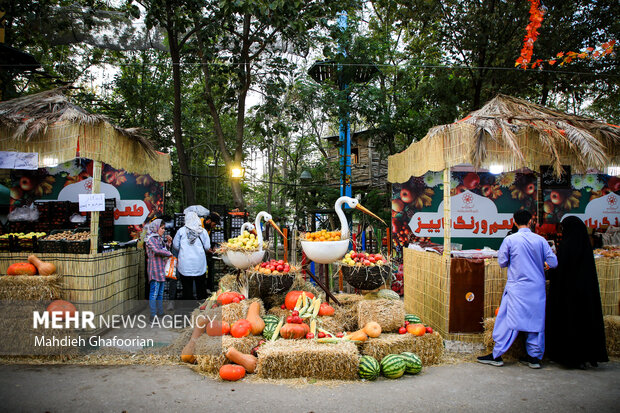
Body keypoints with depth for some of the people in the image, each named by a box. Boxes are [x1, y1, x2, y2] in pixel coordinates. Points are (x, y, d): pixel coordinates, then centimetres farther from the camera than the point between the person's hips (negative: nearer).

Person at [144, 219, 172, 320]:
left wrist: (168, 242, 8)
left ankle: (160, 313, 23)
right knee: (154, 292, -7)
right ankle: (153, 315, -4)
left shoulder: (159, 238, 18)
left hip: (161, 268, 9)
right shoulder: (151, 238, -10)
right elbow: (157, 250, -23)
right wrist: (169, 253, -12)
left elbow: (163, 248, 24)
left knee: (160, 293, 15)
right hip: (155, 268, -9)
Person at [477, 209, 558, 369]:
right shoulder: (540, 240, -1)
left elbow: (502, 262, -2)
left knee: (509, 320, 0)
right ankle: (534, 357, 16)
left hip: (517, 287, -2)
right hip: (537, 287, 3)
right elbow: (553, 262, 0)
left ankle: (497, 355, 4)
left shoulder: (510, 240, -8)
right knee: (536, 320, 10)